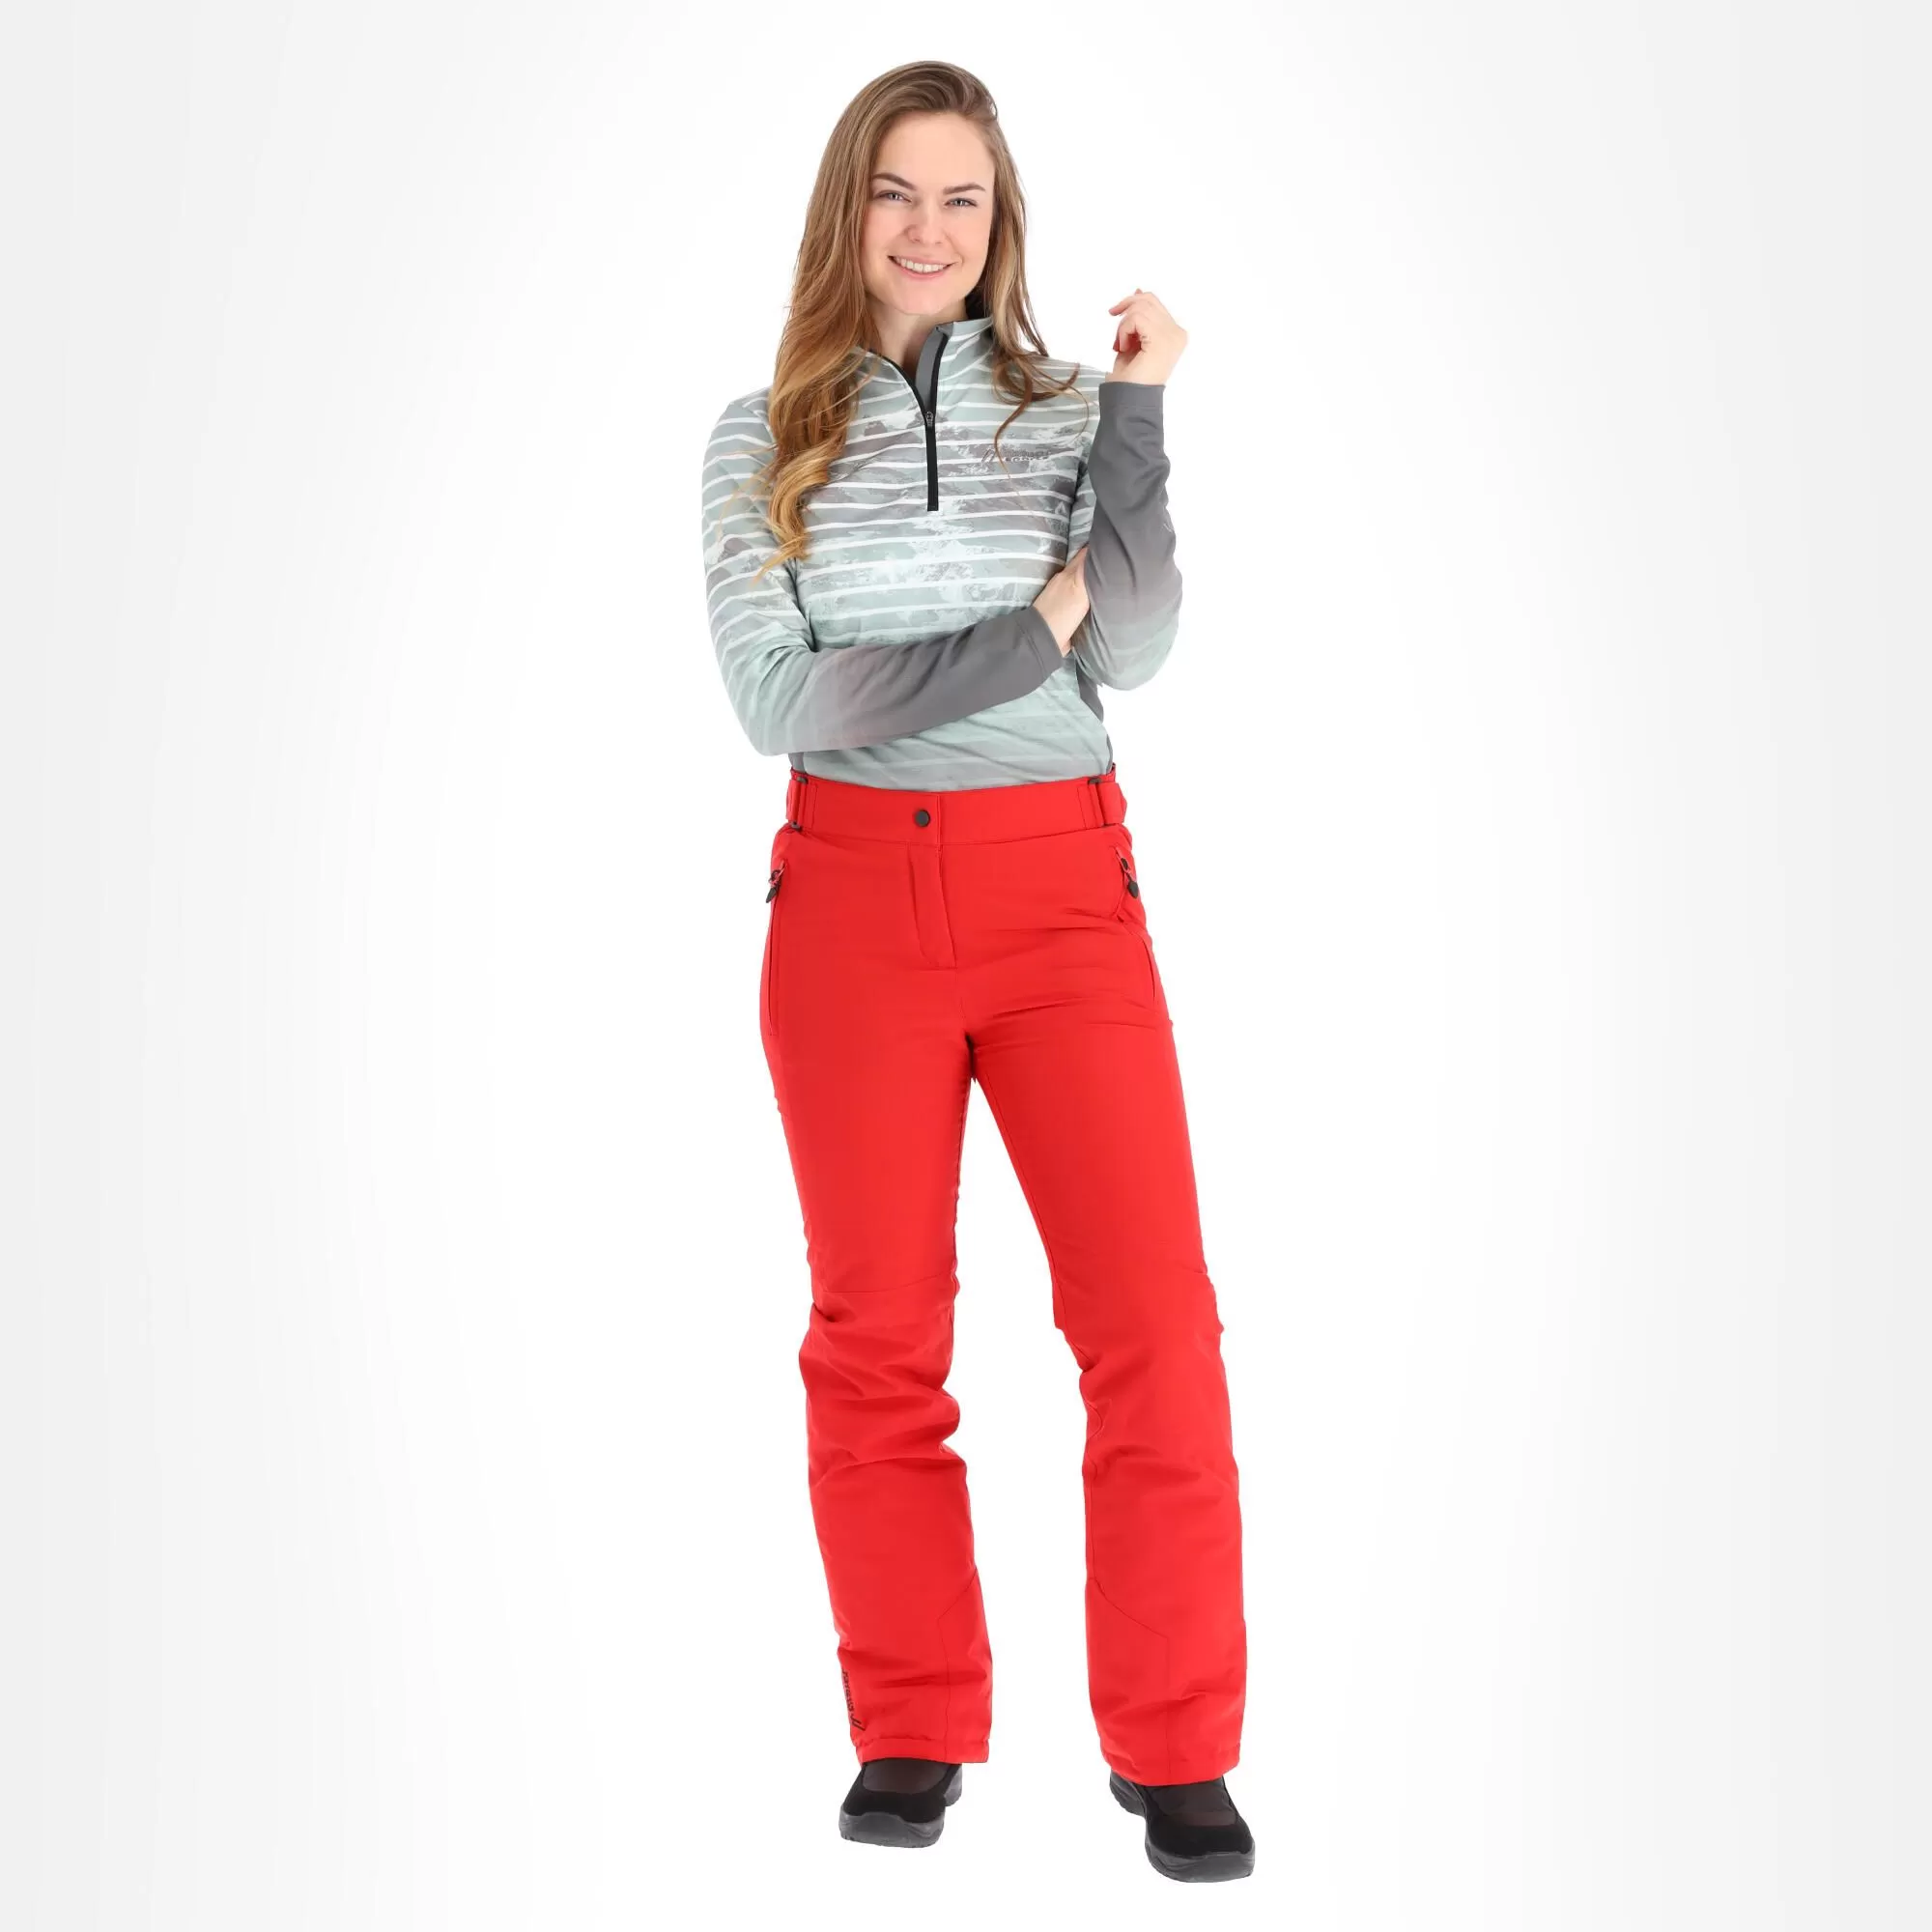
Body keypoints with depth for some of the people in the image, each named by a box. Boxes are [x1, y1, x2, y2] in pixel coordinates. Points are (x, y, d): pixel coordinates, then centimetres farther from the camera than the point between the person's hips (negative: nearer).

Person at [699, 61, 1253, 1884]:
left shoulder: (1070, 410, 8)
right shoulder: (762, 437, 6)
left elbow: (1135, 651, -5)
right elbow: (777, 699, -5)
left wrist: (1139, 410, -9)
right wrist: (1028, 633, -8)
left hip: (1063, 886, 0)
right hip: (853, 894, 0)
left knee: (1153, 1318, -7)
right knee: (878, 1329, 5)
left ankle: (1176, 1749, 4)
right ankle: (911, 1731, 18)